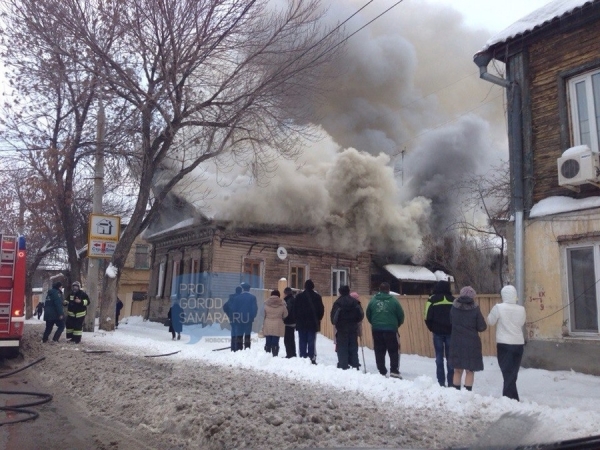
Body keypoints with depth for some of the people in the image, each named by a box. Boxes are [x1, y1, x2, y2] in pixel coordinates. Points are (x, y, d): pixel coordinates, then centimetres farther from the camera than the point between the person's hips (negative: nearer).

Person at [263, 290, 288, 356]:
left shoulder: (266, 303, -2)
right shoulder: (282, 304, -6)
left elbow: (264, 314, 4)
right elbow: (285, 315, 4)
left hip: (267, 326, 2)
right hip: (277, 326, -2)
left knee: (268, 342, 9)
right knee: (275, 342, 1)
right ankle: (275, 356, 0)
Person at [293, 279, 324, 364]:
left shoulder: (299, 296, 1)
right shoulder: (317, 296, -1)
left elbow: (295, 310, 3)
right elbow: (321, 310, 2)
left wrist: (297, 319, 13)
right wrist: (318, 319, 14)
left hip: (301, 323, 1)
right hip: (313, 323, -1)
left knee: (302, 341, 6)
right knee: (311, 342, 1)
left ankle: (303, 357, 5)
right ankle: (311, 358, -3)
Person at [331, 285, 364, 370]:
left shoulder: (337, 302, -9)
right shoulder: (355, 302, 2)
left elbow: (334, 315, -12)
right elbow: (361, 314, 1)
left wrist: (335, 323, 6)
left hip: (342, 328, -3)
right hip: (353, 328, 3)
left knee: (342, 347, 2)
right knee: (353, 347, 13)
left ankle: (343, 365, 0)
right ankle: (355, 364, 13)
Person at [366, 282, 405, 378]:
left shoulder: (373, 300, 3)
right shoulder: (393, 300, -4)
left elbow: (368, 315, 9)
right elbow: (401, 315, 0)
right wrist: (397, 325, 17)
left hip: (376, 330, 3)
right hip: (391, 330, -2)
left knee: (379, 352, 9)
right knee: (394, 351, 7)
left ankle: (382, 372, 11)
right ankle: (394, 371, -1)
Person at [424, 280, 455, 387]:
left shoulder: (432, 299, -3)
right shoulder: (453, 300, 3)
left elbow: (427, 318, -7)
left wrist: (432, 329, 7)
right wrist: (454, 329, 15)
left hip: (438, 332, -2)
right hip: (450, 332, 2)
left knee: (439, 358, 5)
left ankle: (441, 383, 4)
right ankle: (451, 383, 8)